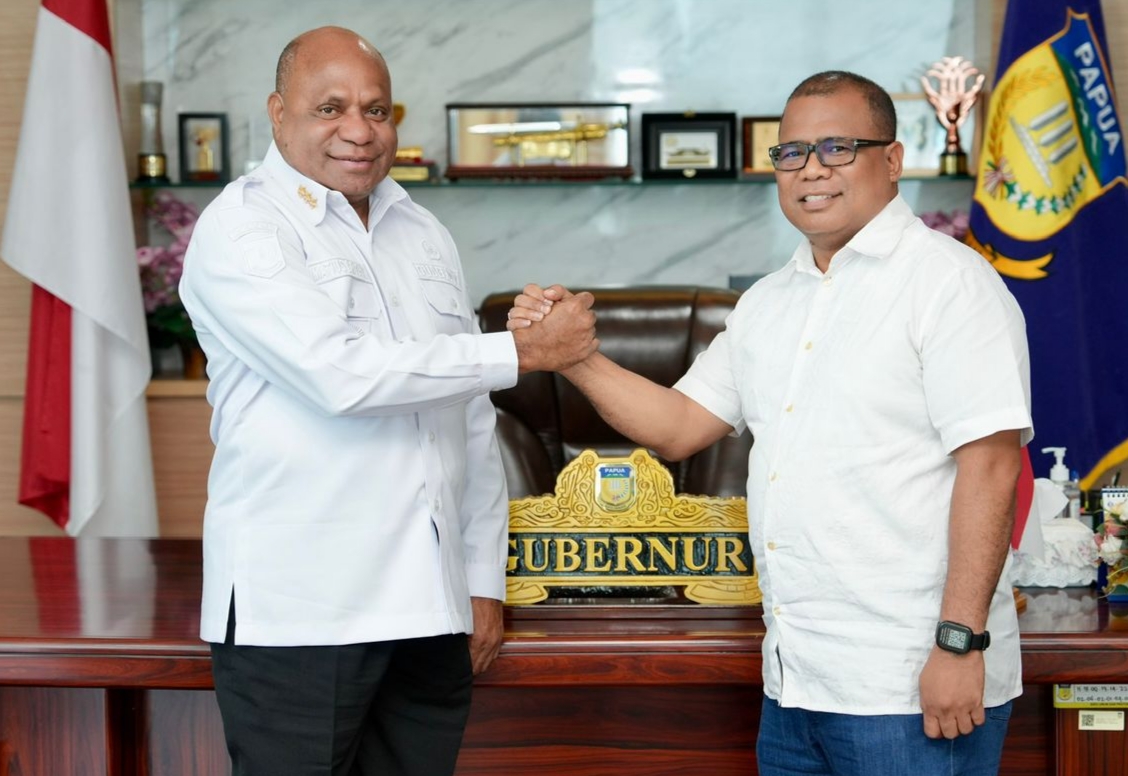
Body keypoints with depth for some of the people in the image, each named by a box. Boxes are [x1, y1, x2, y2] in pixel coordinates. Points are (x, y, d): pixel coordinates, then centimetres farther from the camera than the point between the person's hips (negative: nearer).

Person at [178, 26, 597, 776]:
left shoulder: (425, 234, 15)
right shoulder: (239, 229, -5)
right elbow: (341, 374, -20)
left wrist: (484, 579, 13)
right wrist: (524, 350, -14)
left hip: (430, 606, 6)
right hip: (297, 614, -5)